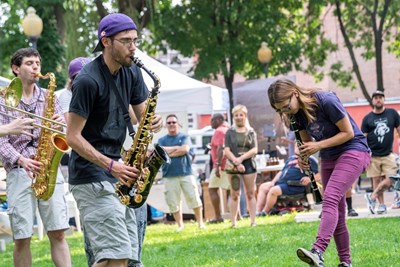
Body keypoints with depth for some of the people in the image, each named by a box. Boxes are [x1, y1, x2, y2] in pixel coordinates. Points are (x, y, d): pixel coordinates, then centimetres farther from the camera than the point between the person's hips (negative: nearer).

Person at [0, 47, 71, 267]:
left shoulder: (49, 97, 13)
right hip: (19, 172, -2)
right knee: (22, 238, -4)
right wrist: (21, 160, -21)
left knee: (58, 233, -6)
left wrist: (59, 125, -10)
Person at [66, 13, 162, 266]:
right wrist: (111, 166, -23)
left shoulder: (132, 72, 7)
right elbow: (73, 137, -15)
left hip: (115, 172, 8)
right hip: (90, 174, -8)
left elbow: (142, 115, 15)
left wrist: (152, 123, -10)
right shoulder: (88, 80, -16)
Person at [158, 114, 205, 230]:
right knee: (173, 202, 1)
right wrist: (177, 148, -5)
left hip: (186, 173, -1)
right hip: (169, 175, 1)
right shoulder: (162, 140, 13)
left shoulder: (184, 137, 9)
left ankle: (200, 222, 6)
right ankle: (180, 225, 10)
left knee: (194, 199, -4)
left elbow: (185, 149, -9)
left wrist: (169, 152, -5)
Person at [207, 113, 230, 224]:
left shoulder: (219, 131, -10)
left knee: (212, 189, -4)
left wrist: (217, 165, -25)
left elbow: (221, 148, -21)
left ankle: (218, 216, -10)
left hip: (221, 165, -9)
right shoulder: (229, 130, 18)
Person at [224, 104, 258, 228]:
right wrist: (236, 162, -17)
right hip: (233, 166, -1)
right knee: (235, 194, 0)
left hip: (249, 164, 1)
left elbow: (254, 150, -1)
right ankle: (234, 222, -1)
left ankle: (253, 221, 4)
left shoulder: (251, 132, 8)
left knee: (250, 193, 2)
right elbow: (227, 150, -2)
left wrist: (241, 158, -15)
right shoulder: (230, 132, 6)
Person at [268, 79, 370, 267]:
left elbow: (348, 133, -17)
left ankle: (318, 252, -41)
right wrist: (302, 157, -11)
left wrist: (318, 145, -23)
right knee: (337, 212, 6)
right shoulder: (297, 113, -2)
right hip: (328, 158, 8)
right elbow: (307, 142, 11)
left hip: (353, 151, -8)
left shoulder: (326, 101, -23)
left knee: (330, 198, -26)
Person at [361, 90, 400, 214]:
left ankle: (372, 197, 8)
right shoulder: (367, 118, 3)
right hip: (373, 156, -1)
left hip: (388, 154, 1)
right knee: (376, 180, -2)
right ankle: (381, 204, 7)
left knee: (389, 180, -9)